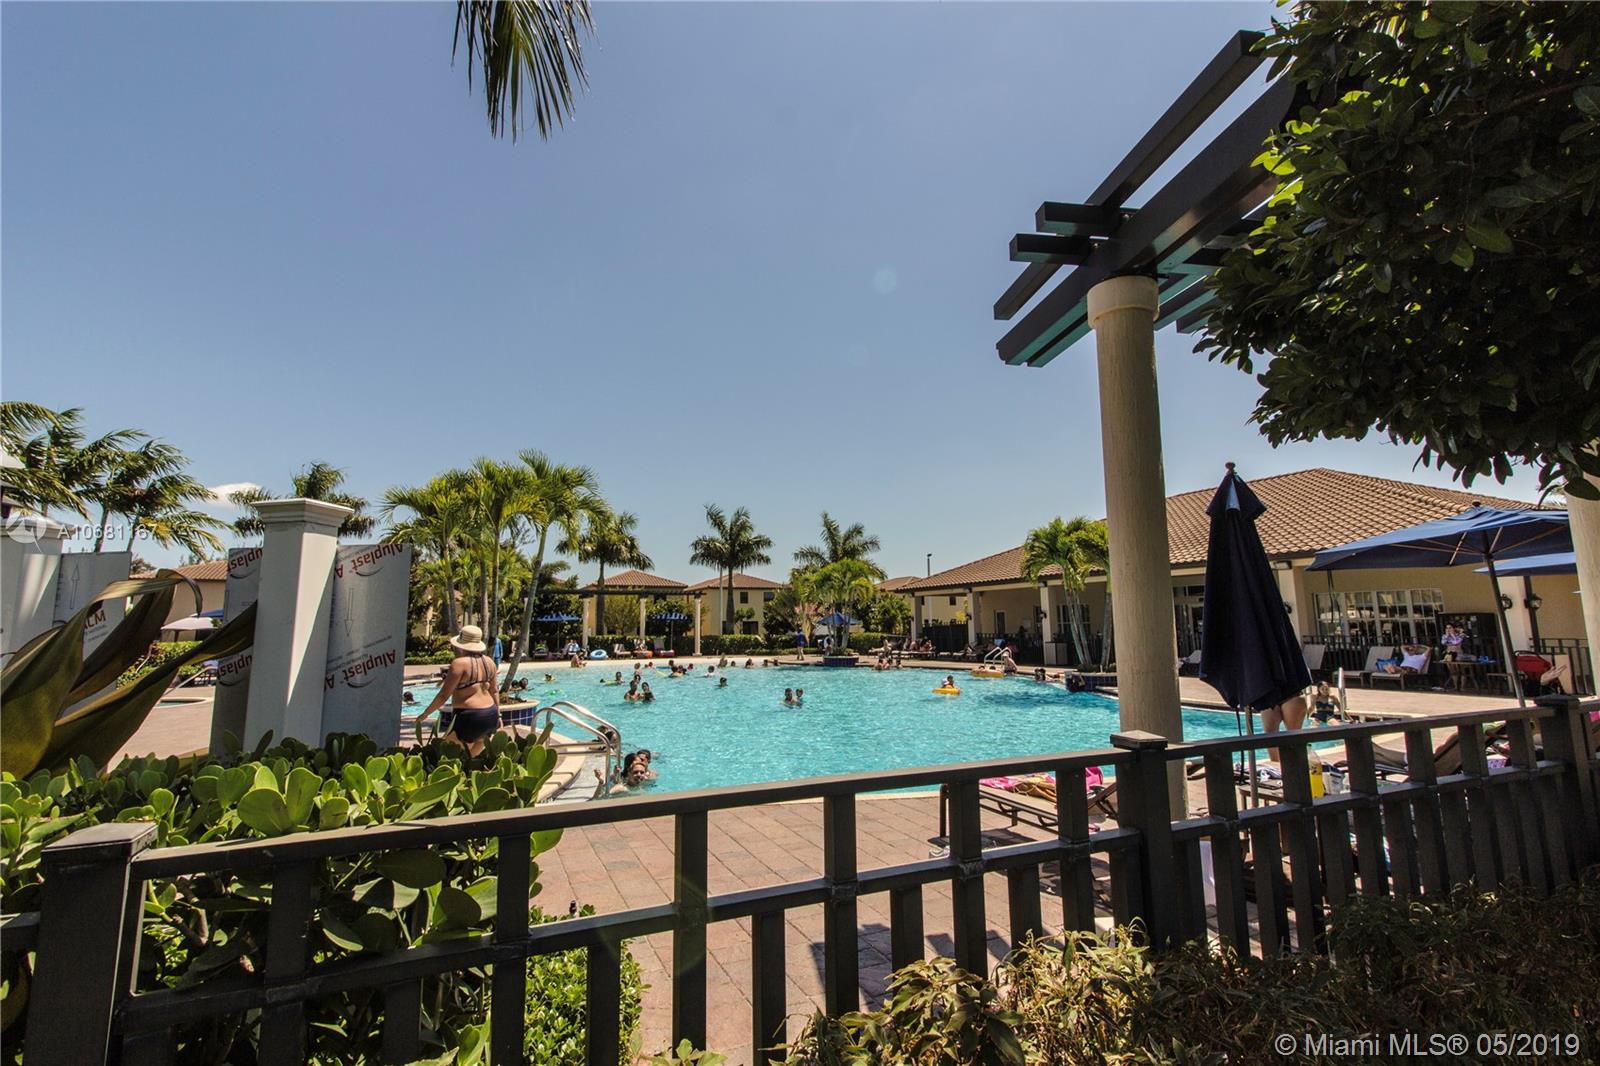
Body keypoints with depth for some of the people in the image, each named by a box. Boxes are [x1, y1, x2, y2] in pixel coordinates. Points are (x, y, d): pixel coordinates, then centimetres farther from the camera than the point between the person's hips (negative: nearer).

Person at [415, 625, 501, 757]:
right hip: (491, 716, 7)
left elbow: (444, 694, -10)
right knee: (474, 753, 21)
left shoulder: (459, 663, -12)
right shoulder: (489, 661, 8)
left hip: (469, 718, -7)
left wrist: (425, 714, 2)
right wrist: (498, 715, 21)